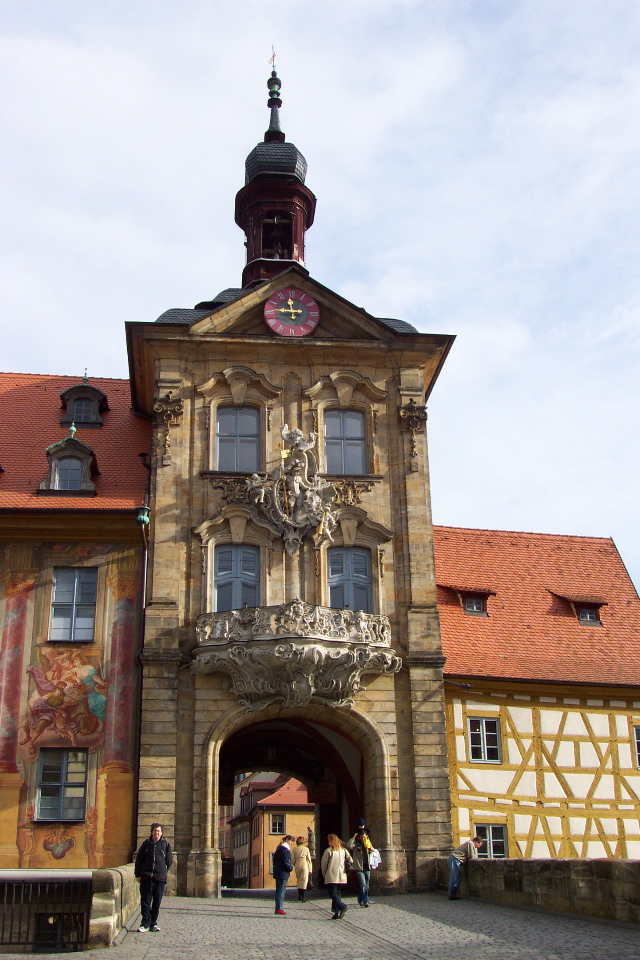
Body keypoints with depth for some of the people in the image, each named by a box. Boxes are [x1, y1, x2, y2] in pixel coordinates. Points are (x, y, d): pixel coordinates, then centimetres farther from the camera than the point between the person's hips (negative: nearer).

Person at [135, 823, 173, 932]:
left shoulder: (165, 844, 4)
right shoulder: (146, 843, 5)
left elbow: (169, 861, 12)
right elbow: (139, 860, 9)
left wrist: (162, 872, 10)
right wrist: (138, 875, 5)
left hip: (160, 878, 0)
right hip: (146, 877, 0)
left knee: (157, 902, 4)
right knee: (145, 901, -1)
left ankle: (153, 923, 14)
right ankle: (145, 923, 4)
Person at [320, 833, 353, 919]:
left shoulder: (328, 850, -7)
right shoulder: (343, 850, 6)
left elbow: (323, 864, -3)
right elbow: (350, 861, 3)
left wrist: (324, 874, 11)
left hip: (331, 877, -5)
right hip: (341, 877, 5)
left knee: (333, 894, -3)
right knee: (337, 893, 14)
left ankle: (342, 906, -25)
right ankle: (337, 912, 8)